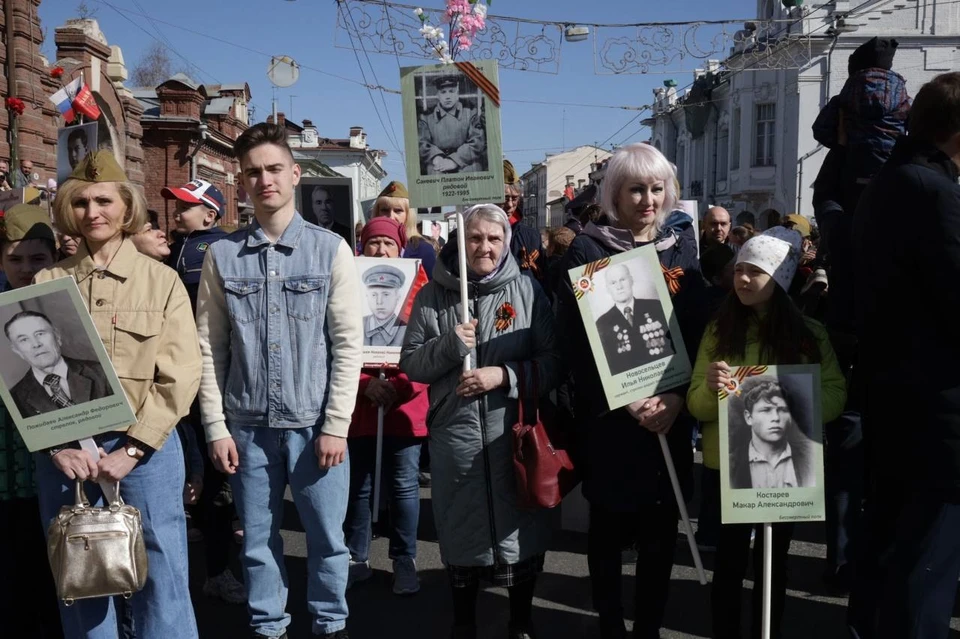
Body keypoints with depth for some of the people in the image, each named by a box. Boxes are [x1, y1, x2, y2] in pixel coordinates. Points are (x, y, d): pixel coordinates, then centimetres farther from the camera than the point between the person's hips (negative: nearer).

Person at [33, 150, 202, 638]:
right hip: (63, 452, 2)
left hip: (144, 448, -2)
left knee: (160, 579, 2)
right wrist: (57, 444, -12)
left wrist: (130, 450, -12)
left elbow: (179, 376, -5)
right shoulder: (47, 282, 7)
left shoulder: (162, 281, 2)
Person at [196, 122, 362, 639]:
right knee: (258, 542, 12)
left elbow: (348, 343, -3)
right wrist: (216, 426, -2)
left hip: (315, 424, -1)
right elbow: (209, 348, 4)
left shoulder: (331, 249, 0)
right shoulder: (221, 256, 4)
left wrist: (335, 425, -8)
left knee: (327, 537, 9)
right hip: (248, 426, 1)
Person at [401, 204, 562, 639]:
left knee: (519, 529, 10)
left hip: (514, 433, 0)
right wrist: (449, 346, -15)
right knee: (460, 532, 12)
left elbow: (553, 362, -2)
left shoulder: (527, 291, 0)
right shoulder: (433, 296, 3)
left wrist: (505, 376, -16)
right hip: (454, 432, 1)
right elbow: (411, 364, 3)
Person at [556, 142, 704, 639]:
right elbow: (576, 338, -9)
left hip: (670, 412, 3)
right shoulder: (587, 250, -4)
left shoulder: (680, 248, 8)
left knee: (661, 528, 10)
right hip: (609, 414, -3)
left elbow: (699, 328, 5)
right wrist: (627, 400, -16)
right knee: (609, 525, 9)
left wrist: (677, 396, -9)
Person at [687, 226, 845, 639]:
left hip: (786, 464, 1)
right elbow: (697, 404, -4)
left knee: (773, 560, 13)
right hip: (729, 464, 0)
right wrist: (711, 387, -26)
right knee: (729, 559, 2)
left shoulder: (810, 333, -2)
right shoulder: (719, 329, -1)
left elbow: (835, 396, -5)